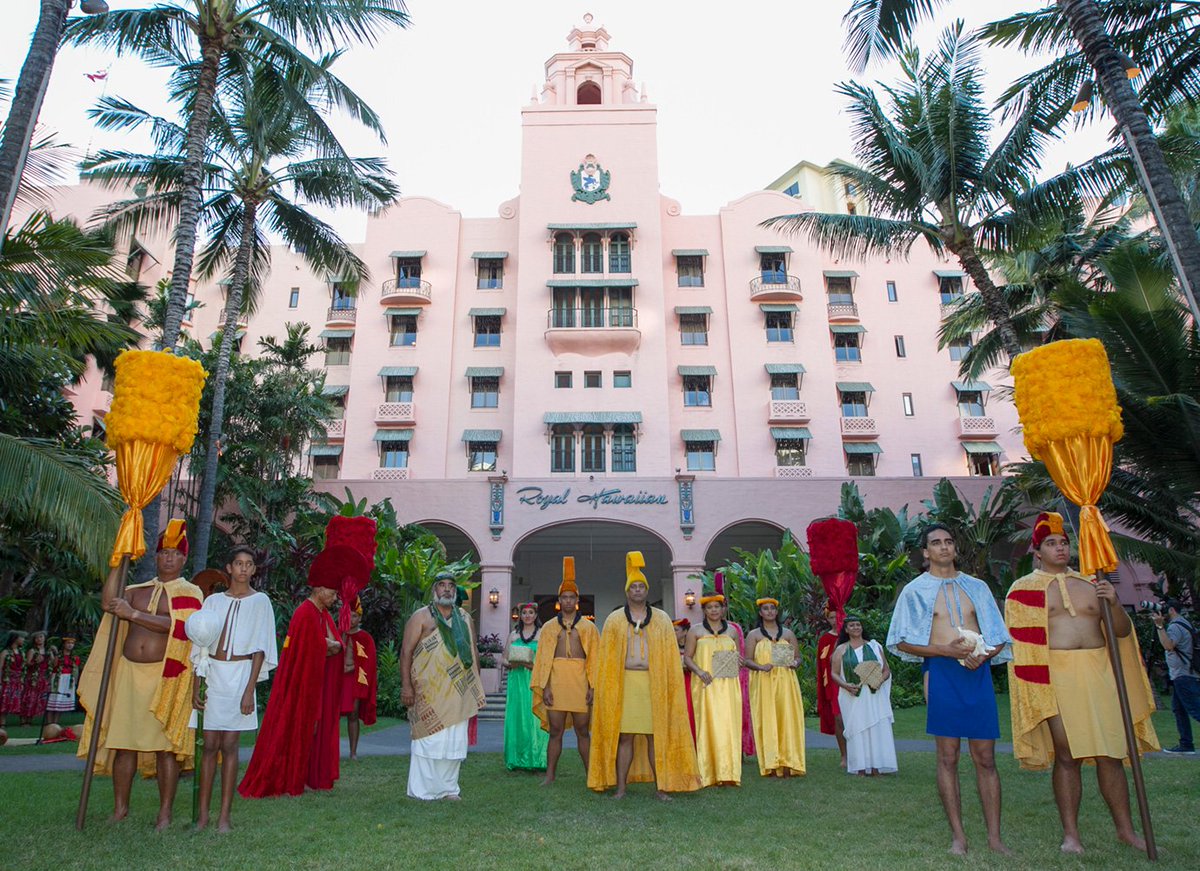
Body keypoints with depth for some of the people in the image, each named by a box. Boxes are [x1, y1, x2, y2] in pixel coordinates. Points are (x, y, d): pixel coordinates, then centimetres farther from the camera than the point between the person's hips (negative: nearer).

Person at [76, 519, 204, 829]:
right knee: (124, 741, 5)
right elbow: (108, 602, -2)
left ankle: (165, 812, 6)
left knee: (165, 745, -1)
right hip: (129, 673, 4)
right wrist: (119, 560, -2)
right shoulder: (138, 591, 16)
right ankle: (120, 807, 17)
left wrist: (133, 614, -18)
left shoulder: (190, 593, 1)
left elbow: (174, 625, -14)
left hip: (166, 677, -4)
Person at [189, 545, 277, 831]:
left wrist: (250, 689, -9)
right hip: (212, 673, 2)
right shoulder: (213, 601, 8)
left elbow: (259, 649, -3)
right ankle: (203, 814, 13)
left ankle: (225, 815, 7)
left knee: (229, 745, 1)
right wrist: (195, 687, 3)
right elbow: (200, 647, 9)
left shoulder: (259, 601, 0)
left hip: (240, 674, -2)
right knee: (210, 744, 4)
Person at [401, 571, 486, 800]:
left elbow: (473, 651, 17)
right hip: (429, 692, -4)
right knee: (429, 738, -2)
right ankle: (423, 789, 11)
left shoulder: (464, 618, 15)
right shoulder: (421, 617, 0)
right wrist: (406, 685, -14)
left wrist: (476, 684, 11)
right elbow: (406, 652, -6)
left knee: (455, 740, 7)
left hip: (459, 691, 5)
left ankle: (448, 787, 19)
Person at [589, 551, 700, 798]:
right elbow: (607, 657, 5)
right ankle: (621, 787, 10)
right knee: (624, 736, 1)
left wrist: (669, 687, -2)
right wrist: (607, 689, -2)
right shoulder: (614, 620, 6)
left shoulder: (662, 619, 8)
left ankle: (660, 787, 11)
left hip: (654, 683, 1)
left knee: (657, 735, 2)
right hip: (624, 683, 0)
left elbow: (670, 656, 6)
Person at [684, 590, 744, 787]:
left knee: (729, 725, -1)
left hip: (728, 685, 3)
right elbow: (687, 657, 2)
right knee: (709, 726, -5)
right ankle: (710, 774, 2)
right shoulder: (695, 630, 5)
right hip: (706, 685, -3)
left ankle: (728, 773, 6)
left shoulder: (731, 631, 14)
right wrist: (699, 671, -14)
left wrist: (739, 661, 0)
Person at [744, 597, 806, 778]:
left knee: (787, 720, -3)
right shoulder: (754, 634, 7)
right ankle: (771, 766, 1)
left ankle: (787, 764, 2)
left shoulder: (788, 633, 13)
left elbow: (798, 657, 13)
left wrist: (795, 664, -10)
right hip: (763, 683, -1)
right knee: (767, 721, -4)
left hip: (786, 683, 2)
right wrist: (760, 666, -18)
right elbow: (747, 660, 2)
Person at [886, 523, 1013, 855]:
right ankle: (958, 835, 10)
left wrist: (984, 654, -8)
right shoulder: (915, 590, 4)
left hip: (979, 672, 3)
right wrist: (947, 649, -13)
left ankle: (995, 836, 13)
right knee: (948, 757, 1)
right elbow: (902, 642, 0)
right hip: (942, 674, -2)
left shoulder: (976, 587, 13)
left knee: (985, 757, 5)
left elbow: (998, 636, 14)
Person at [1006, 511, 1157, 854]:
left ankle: (1125, 829, 23)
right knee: (1067, 756, 1)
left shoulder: (1091, 582, 13)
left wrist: (1114, 604, -8)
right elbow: (1020, 642, 1)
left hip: (1099, 674, 3)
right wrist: (1035, 686, -7)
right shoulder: (1024, 589, 3)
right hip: (1056, 676, -3)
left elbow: (1122, 632, 11)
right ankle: (1070, 834, 11)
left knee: (1111, 753, 8)